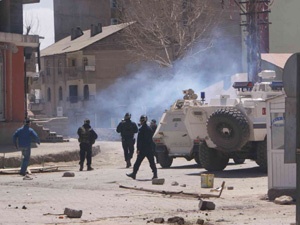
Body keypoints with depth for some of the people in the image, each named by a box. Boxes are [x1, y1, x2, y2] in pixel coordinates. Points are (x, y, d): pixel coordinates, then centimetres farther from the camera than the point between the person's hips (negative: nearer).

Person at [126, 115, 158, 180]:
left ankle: (134, 174, 7)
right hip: (149, 149, 6)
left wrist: (138, 149, -12)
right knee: (152, 162, 5)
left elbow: (139, 140, -15)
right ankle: (155, 174, 0)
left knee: (138, 162, 2)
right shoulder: (149, 128, 10)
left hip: (143, 148, -6)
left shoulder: (141, 129, -13)